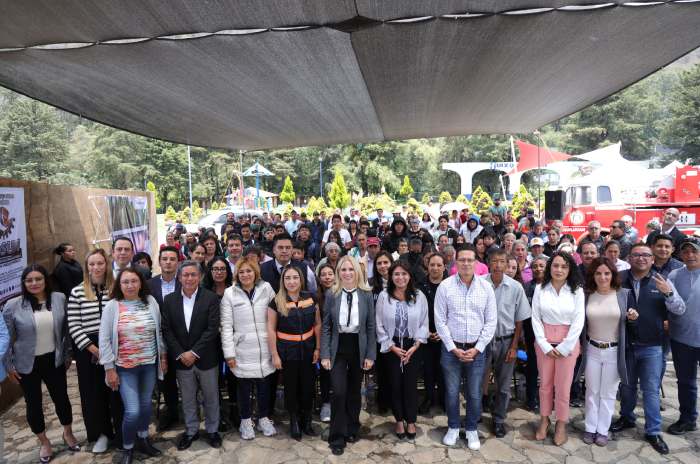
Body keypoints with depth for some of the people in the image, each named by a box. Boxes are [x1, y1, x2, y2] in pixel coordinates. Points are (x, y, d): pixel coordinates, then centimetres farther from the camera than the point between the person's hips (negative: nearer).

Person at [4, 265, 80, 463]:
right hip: (27, 364, -1)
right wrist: (8, 366, -1)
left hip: (54, 360, 1)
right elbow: (7, 339, -4)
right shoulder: (13, 305, -12)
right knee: (33, 403, 13)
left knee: (61, 398, 12)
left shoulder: (60, 299, -7)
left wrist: (68, 355, 5)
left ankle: (68, 433, 39)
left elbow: (66, 329, 2)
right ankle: (44, 442, 35)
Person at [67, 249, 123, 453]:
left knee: (117, 391, 7)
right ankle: (102, 433, 29)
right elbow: (73, 326, -4)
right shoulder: (77, 292, -3)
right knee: (94, 392, 11)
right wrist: (94, 349, -10)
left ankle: (121, 433, 24)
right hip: (88, 351, 0)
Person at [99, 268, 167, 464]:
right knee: (132, 411, -5)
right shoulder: (112, 306, -9)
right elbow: (104, 340, -7)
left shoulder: (151, 302, -1)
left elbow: (159, 332, 7)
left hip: (150, 364, 3)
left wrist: (163, 357, 9)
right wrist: (109, 368, -9)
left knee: (146, 405, 15)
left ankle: (143, 440, 37)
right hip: (125, 367, -3)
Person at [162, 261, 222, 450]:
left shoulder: (211, 297, -8)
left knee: (210, 397, 12)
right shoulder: (169, 300, 1)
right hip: (181, 359, 2)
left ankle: (212, 430, 30)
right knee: (188, 399, 15)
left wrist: (194, 352, -16)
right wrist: (180, 354, -10)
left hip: (206, 359, -2)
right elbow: (167, 330, -1)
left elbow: (212, 328, -13)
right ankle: (191, 431, 34)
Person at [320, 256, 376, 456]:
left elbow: (371, 327, 0)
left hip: (358, 349, 1)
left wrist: (370, 355, -4)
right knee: (338, 392, -5)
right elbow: (326, 327, -2)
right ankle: (337, 438, 11)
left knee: (354, 392, 14)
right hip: (338, 349, -1)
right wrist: (325, 354, -7)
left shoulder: (366, 295, -3)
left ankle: (352, 430, 34)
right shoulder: (331, 295, -4)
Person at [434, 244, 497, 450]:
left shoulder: (486, 287, -2)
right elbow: (440, 321, -5)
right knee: (451, 392, 10)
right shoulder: (445, 286, -6)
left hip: (476, 350, 1)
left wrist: (477, 349, -6)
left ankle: (471, 429, 31)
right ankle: (453, 427, 31)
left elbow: (491, 322, 0)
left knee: (474, 394, 10)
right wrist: (453, 348, -8)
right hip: (451, 349, -1)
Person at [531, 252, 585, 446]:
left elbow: (579, 321, -6)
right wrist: (545, 345, -7)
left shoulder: (577, 291, -3)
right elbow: (535, 318, -1)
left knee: (563, 386, 4)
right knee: (545, 383, 10)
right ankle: (544, 420, 27)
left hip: (568, 343, -1)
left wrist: (563, 347, -9)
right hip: (544, 342, 1)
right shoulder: (540, 289, -2)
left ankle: (561, 424, 22)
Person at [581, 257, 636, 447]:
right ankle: (590, 428, 24)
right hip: (592, 350, 2)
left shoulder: (625, 294, -6)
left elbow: (631, 322, 2)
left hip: (614, 352, -1)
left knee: (608, 393, 9)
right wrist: (579, 345, -1)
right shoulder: (586, 295, -3)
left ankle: (603, 430, 23)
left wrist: (633, 318, -18)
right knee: (592, 391, 12)